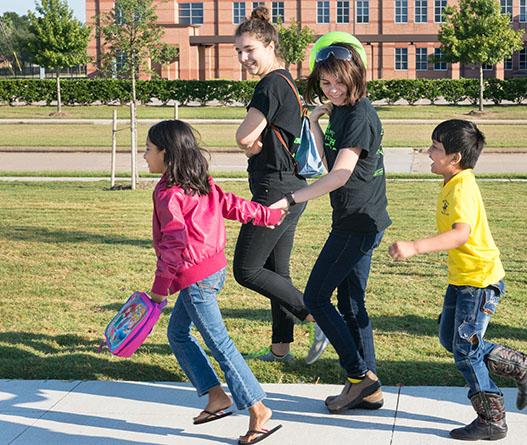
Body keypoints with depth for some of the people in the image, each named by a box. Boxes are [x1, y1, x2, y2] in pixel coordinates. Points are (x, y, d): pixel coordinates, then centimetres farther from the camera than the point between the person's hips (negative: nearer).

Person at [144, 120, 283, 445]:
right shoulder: (201, 183, 9)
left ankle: (257, 409, -4)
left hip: (194, 278, -10)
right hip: (213, 268, 10)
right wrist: (266, 215, 30)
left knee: (220, 344, -6)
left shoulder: (168, 193, -17)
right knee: (178, 333, 18)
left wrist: (160, 287, -18)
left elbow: (174, 241, -22)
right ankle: (217, 397, 18)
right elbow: (232, 204, 16)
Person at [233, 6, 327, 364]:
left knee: (246, 270, -3)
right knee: (277, 270, 15)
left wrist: (252, 143, 1)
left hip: (275, 191, -10)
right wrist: (256, 145, -7)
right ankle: (281, 347, 22)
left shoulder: (272, 83, -15)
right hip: (291, 188, 10)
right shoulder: (285, 82, 16)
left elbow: (244, 137, -20)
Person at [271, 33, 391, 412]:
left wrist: (290, 200, -29)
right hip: (357, 221, 10)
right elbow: (329, 161, 19)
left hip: (359, 222, -10)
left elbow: (340, 174, -25)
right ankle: (368, 391, 18)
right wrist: (315, 121, 7)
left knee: (315, 297, -4)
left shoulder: (360, 115, -17)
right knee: (351, 303, 12)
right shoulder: (340, 111, 12)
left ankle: (361, 376, 1)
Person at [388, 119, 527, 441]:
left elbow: (460, 234, -40)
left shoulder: (463, 189, -23)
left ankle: (492, 421, 10)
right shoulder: (453, 184, 8)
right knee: (450, 339, 16)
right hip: (461, 278, 10)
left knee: (465, 349, -3)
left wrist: (415, 248, -49)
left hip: (480, 279, -10)